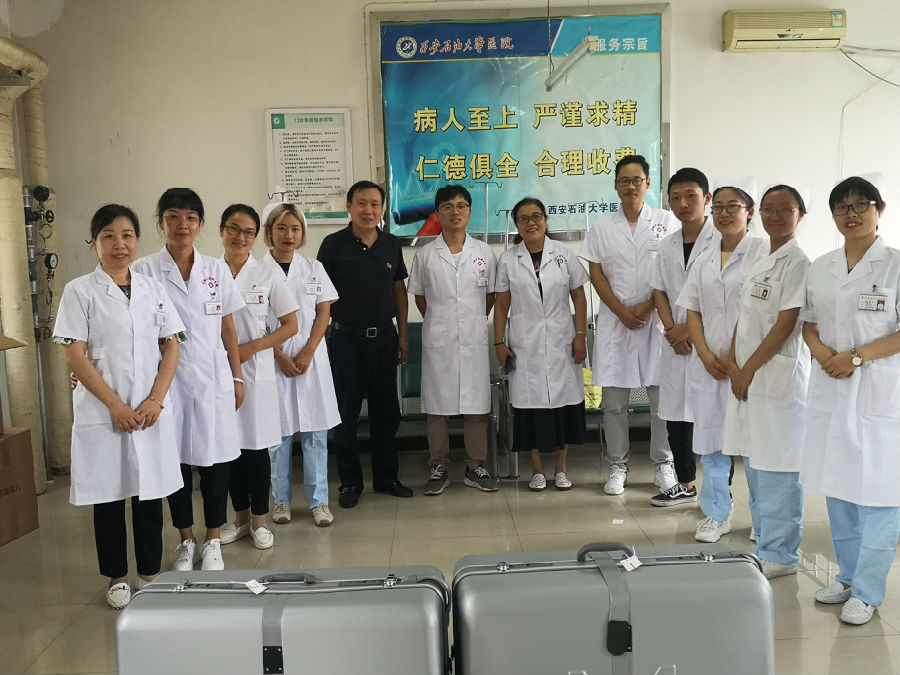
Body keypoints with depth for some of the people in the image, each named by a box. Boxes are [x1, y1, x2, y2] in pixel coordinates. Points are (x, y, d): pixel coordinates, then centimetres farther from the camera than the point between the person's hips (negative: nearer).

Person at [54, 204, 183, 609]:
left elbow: (171, 347, 5)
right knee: (108, 496, 9)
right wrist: (115, 405, -13)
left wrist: (155, 401, -7)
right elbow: (74, 356, -7)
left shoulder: (152, 289, 6)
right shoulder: (79, 291, -2)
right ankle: (117, 577, 26)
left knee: (150, 492, 9)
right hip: (101, 413, -2)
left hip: (151, 412, 2)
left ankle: (150, 572, 25)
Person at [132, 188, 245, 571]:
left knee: (215, 461, 5)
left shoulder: (217, 270, 5)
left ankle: (213, 541, 23)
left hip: (213, 381, 1)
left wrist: (237, 377, 7)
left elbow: (228, 328, 9)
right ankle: (186, 541, 28)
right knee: (175, 460, 8)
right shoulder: (144, 271, 0)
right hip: (168, 381, -1)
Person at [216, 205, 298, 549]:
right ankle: (240, 517, 28)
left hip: (256, 372, -2)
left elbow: (290, 325, -1)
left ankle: (259, 520, 20)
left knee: (257, 446, 4)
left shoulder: (268, 276, -2)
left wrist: (252, 347, -11)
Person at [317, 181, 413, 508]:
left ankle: (386, 477, 26)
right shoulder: (333, 244, -5)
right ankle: (350, 481, 19)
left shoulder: (391, 244, 5)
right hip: (346, 339, -3)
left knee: (386, 411, 11)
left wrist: (402, 334, 8)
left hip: (384, 337, 3)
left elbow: (399, 290, 11)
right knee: (346, 413, 5)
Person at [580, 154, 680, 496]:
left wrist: (647, 307, -11)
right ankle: (617, 466, 16)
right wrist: (622, 311, -8)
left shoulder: (667, 222, 5)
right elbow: (596, 274, 4)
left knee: (663, 396, 3)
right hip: (614, 321, 1)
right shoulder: (602, 227, 9)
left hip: (657, 318, -1)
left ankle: (663, 464, 19)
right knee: (613, 400, 4)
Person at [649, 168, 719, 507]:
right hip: (675, 342, 6)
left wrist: (690, 328, -11)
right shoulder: (668, 245, 13)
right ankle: (686, 485, 28)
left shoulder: (721, 240, -7)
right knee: (675, 415, 12)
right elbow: (659, 291, 11)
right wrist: (671, 329, -3)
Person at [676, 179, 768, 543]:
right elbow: (692, 311, 10)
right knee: (711, 438, 8)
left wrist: (734, 356, -14)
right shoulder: (705, 260, 14)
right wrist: (705, 355, -3)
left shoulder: (762, 251, -4)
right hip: (708, 363, 5)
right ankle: (717, 515, 21)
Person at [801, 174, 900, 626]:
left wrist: (857, 356, -16)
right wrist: (821, 352, -5)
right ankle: (848, 574, 28)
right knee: (836, 485, 12)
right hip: (829, 386, 5)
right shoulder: (819, 269, 11)